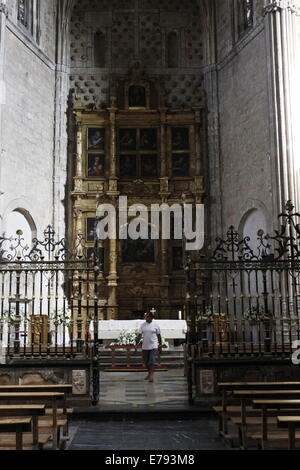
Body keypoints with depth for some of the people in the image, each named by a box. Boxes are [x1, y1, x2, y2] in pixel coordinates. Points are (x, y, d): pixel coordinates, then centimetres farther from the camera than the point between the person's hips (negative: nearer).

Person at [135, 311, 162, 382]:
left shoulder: (156, 325, -1)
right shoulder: (142, 325, 5)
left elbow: (158, 335, 7)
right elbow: (139, 335, 4)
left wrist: (160, 343, 12)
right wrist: (136, 343, -8)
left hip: (153, 346, -3)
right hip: (145, 346, 3)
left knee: (152, 361, -11)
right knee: (146, 361, 12)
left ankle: (151, 375, -7)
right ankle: (149, 373, 31)